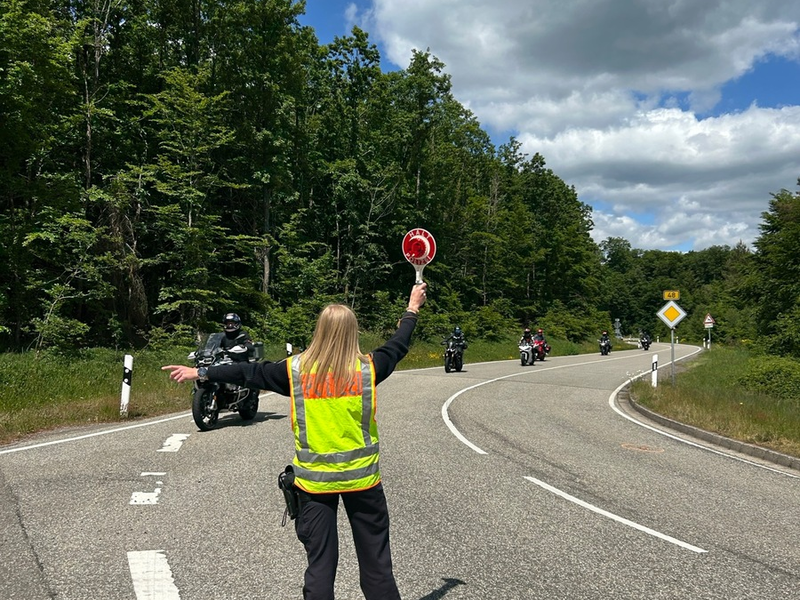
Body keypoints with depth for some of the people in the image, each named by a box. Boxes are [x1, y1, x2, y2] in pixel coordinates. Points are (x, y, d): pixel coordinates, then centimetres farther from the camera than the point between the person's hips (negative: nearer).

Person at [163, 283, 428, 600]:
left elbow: (250, 372, 2)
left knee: (320, 563, 10)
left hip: (314, 480, 1)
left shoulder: (296, 369, -7)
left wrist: (200, 372, 14)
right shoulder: (367, 368, -6)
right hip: (361, 477, 0)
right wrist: (412, 309, 27)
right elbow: (398, 346, 11)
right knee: (376, 562, 11)